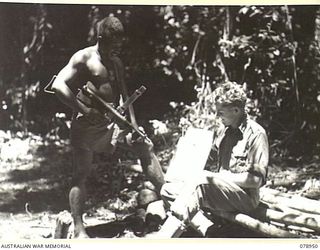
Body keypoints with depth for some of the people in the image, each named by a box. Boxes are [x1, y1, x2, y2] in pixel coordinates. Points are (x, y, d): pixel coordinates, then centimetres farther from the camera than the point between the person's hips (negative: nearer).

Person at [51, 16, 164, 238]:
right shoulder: (84, 58, -9)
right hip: (87, 122, -7)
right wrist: (84, 110, -20)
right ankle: (79, 229, -2)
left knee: (146, 150, 4)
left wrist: (133, 126, 0)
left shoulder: (117, 63, 13)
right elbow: (58, 85, -17)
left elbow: (123, 96, 15)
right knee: (81, 174, -6)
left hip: (113, 120, 7)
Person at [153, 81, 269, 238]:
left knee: (204, 180, -35)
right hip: (220, 191, 8)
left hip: (245, 197, -8)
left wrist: (218, 177, -16)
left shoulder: (255, 134, -11)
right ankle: (206, 228, -27)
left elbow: (256, 180, -16)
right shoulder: (223, 130, 13)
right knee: (168, 190, -6)